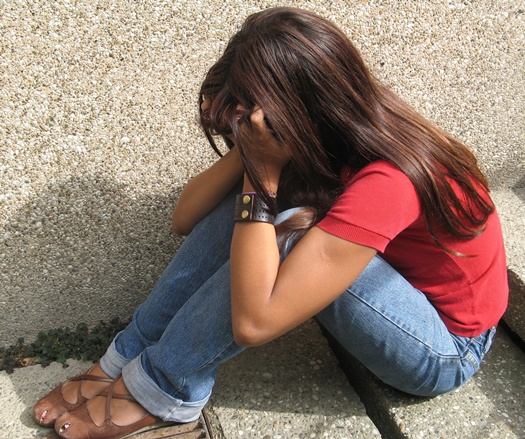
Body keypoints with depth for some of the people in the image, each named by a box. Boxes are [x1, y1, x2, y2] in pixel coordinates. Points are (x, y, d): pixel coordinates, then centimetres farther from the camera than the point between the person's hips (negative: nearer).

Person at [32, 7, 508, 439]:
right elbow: (185, 218, -9)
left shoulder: (383, 181, -35)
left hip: (447, 349, -6)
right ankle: (131, 355, -8)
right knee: (251, 195, -16)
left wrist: (263, 173, -36)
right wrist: (250, 153, -25)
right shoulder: (336, 131, -11)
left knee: (289, 229, -33)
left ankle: (162, 389, -13)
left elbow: (252, 321, -37)